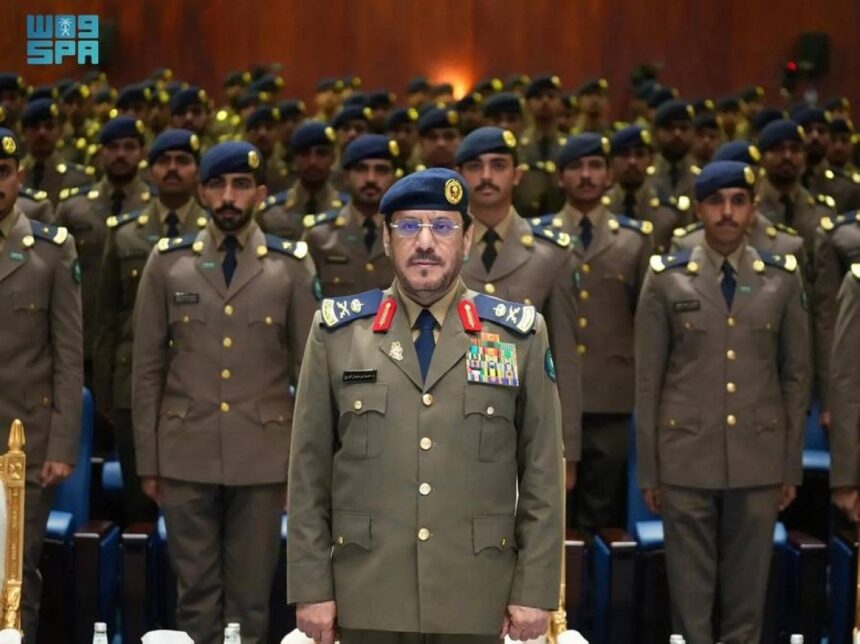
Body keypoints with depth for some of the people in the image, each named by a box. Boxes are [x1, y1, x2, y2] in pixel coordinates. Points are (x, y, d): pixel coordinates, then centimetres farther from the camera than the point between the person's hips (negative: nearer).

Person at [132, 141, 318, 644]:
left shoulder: (292, 266, 3)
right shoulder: (167, 262, 5)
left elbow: (309, 370, 4)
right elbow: (147, 369, 6)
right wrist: (148, 461, 3)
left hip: (263, 459, 0)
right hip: (186, 458, 1)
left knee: (251, 596, 6)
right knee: (196, 593, 7)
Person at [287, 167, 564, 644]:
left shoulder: (519, 334, 2)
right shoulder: (338, 331, 3)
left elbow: (542, 474, 2)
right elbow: (309, 471, 2)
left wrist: (535, 589, -2)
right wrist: (312, 586, -1)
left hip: (474, 602, 0)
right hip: (367, 598, 0)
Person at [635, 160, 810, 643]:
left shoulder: (783, 278, 5)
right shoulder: (666, 279, 1)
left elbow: (797, 376, 7)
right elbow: (648, 380, 2)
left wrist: (793, 466, 5)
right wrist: (649, 471, 0)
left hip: (759, 460, 1)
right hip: (687, 458, -1)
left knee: (748, 586, 7)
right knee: (690, 587, 5)